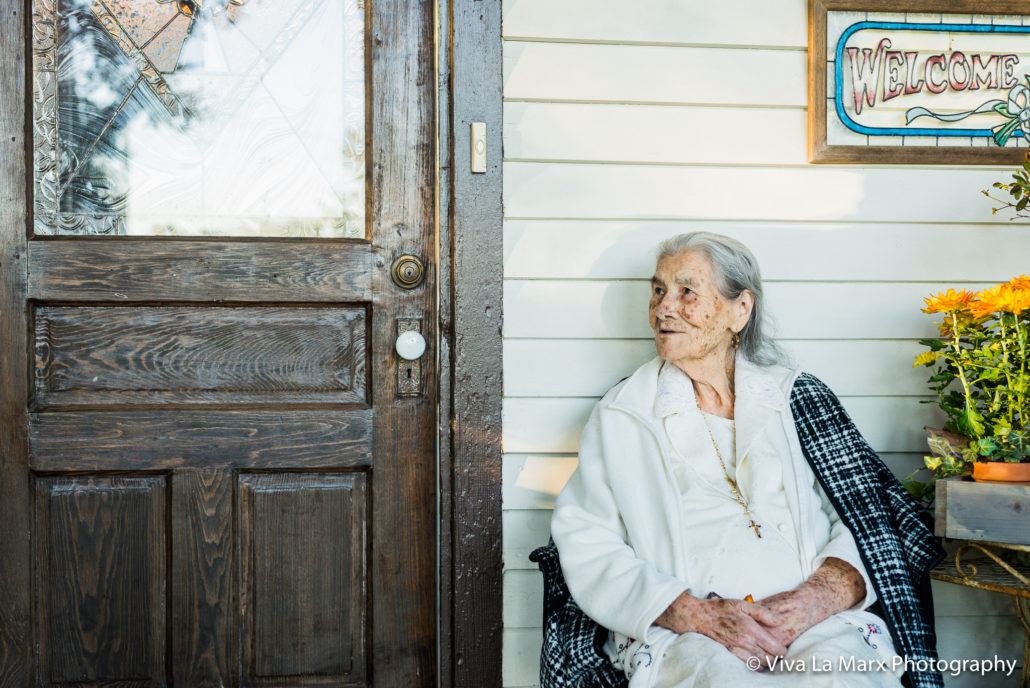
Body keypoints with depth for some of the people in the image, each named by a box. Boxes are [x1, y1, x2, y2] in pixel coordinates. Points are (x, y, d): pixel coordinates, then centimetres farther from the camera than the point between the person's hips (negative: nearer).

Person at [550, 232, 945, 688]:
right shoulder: (619, 416, 13)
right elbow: (587, 547, 3)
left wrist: (820, 596, -12)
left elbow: (869, 520, 9)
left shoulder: (799, 398, 16)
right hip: (681, 633, -1)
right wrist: (698, 614, -13)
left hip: (817, 622, 1)